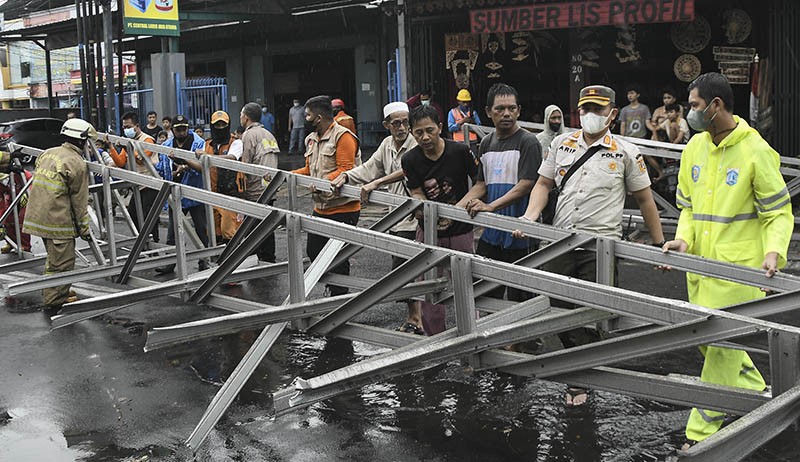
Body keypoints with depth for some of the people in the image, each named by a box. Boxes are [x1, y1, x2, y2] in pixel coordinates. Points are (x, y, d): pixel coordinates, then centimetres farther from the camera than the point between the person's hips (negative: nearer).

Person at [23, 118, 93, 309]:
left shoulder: (47, 154, 12)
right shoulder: (77, 164, -12)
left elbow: (36, 184, 19)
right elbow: (79, 201, -10)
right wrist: (84, 228, -3)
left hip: (37, 215, 9)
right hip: (58, 220, -9)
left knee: (54, 257, 23)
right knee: (62, 262, 1)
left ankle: (51, 294, 33)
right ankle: (56, 300, 7)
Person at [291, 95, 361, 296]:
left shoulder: (343, 136, -13)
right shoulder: (311, 139, 15)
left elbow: (345, 170, -21)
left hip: (343, 209, -9)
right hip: (321, 209, 9)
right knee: (313, 251, 12)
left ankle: (340, 297, 12)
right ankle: (333, 289, 26)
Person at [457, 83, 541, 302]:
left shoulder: (528, 142, -7)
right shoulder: (486, 142, 14)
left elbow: (525, 186, -15)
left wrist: (490, 206, -24)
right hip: (491, 232, 6)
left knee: (517, 296, 0)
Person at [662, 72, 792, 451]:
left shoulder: (756, 150, -11)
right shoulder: (694, 147, 7)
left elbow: (780, 212, -6)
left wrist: (773, 252, -22)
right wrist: (684, 238, -3)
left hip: (739, 268, -7)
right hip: (700, 264, 7)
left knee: (723, 346, -3)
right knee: (708, 341, 16)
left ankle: (700, 434, 6)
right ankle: (760, 396, 39)